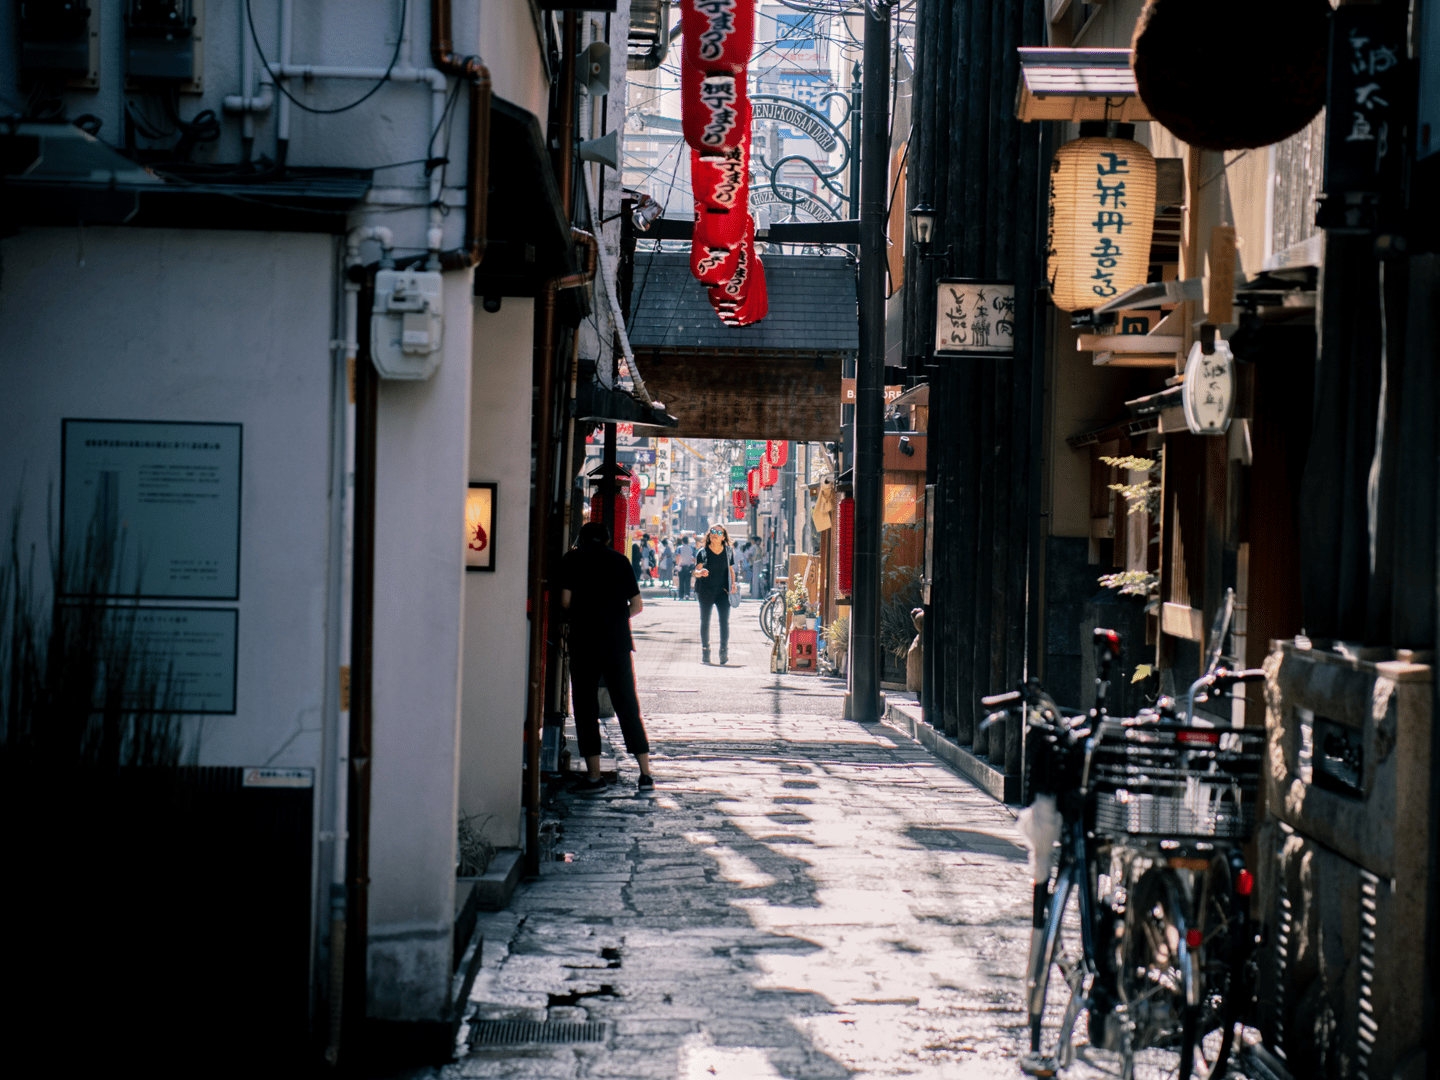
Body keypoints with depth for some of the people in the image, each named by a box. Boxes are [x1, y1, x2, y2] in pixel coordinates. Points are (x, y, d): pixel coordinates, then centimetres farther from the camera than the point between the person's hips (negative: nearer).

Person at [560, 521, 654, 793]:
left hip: (585, 640, -3)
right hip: (618, 641, 3)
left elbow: (566, 601, -4)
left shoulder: (573, 559, 4)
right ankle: (645, 773, 3)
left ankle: (594, 775, -1)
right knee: (627, 704, 7)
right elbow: (637, 605, 10)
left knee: (585, 706, 3)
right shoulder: (619, 559, 12)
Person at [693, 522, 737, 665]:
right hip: (705, 590, 0)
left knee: (725, 620, -12)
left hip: (722, 591, 1)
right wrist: (700, 572, -29)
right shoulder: (703, 552, -1)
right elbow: (696, 572, -5)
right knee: (705, 622, 5)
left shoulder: (727, 551, 6)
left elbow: (731, 569, 16)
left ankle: (724, 651, -11)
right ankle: (705, 652, 14)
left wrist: (733, 584, 0)